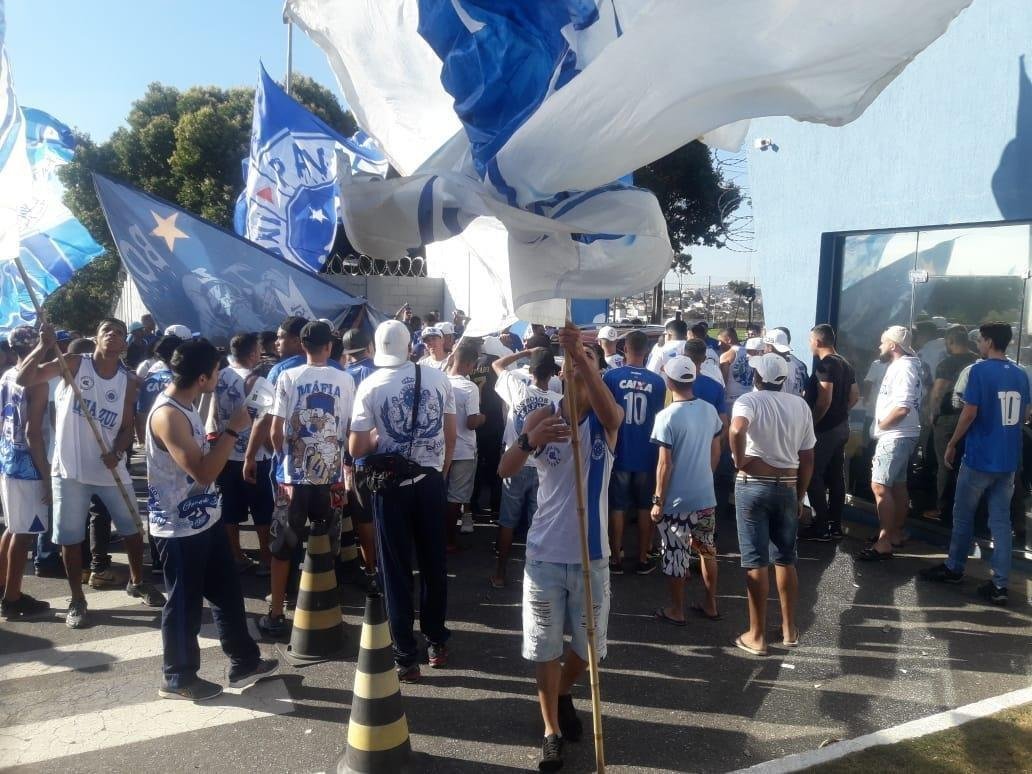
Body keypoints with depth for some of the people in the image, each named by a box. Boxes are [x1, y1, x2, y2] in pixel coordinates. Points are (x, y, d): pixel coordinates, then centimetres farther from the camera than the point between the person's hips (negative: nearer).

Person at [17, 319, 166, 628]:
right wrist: (44, 346, -28)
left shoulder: (127, 382, 3)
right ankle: (77, 600, 21)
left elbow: (127, 427, 3)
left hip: (110, 469, 3)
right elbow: (24, 378, -15)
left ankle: (137, 582, 34)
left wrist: (117, 452, -16)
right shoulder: (74, 364, -5)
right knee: (70, 538, 5)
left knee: (132, 529, 12)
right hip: (70, 470, -3)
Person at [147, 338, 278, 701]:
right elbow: (203, 472, -29)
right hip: (179, 529, -10)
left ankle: (244, 662, 31)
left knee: (228, 592, 17)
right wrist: (234, 429, -23)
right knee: (184, 604, 7)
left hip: (204, 520, 10)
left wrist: (220, 435, 12)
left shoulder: (184, 407, 7)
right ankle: (177, 678, 26)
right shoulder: (167, 415, -24)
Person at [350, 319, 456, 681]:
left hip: (391, 485, -2)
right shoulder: (438, 378, -1)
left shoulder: (370, 385, -8)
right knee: (434, 563, 15)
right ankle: (437, 642, 28)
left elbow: (356, 448, -10)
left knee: (396, 569, 7)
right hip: (431, 480, 3)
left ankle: (406, 657, 14)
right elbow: (451, 435, 5)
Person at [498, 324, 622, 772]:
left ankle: (564, 695, 46)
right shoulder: (542, 417, -3)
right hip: (545, 554, 0)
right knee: (545, 648, 9)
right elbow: (505, 471, -13)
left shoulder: (606, 419, -5)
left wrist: (583, 356, -46)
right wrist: (528, 441, -35)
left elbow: (609, 410, -32)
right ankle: (551, 731, 29)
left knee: (588, 646, 16)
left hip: (591, 555, 0)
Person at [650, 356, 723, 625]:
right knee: (707, 550, 19)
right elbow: (716, 453, 9)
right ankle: (710, 605, 31)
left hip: (676, 502, -6)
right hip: (706, 497, 6)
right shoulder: (710, 410, -1)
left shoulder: (667, 416, -18)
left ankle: (676, 611, 21)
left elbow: (665, 464, -17)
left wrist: (658, 501, -9)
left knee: (675, 556, 8)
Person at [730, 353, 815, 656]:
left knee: (756, 562, 2)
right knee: (785, 559, 17)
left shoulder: (749, 400, -9)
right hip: (787, 487, 5)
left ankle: (756, 636, 10)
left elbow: (737, 430, -33)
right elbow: (807, 458, 9)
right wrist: (800, 496, 18)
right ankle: (789, 629, 26)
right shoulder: (800, 405, 7)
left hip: (753, 486, -4)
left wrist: (739, 460, -16)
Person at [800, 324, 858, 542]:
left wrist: (810, 424, -16)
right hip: (841, 427, 9)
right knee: (836, 477, 12)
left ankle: (821, 527, 1)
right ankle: (836, 525, 18)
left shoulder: (824, 364, -17)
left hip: (824, 429, -9)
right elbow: (854, 396, 17)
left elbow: (824, 400, -24)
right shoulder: (845, 364, 13)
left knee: (813, 476, -2)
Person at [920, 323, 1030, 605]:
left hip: (979, 457, -6)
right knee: (1001, 521, 6)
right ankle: (999, 584, 6)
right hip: (1009, 460, 6)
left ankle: (954, 569, 22)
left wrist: (952, 444, -5)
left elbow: (969, 413, -16)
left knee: (963, 516, 9)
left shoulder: (980, 370, -13)